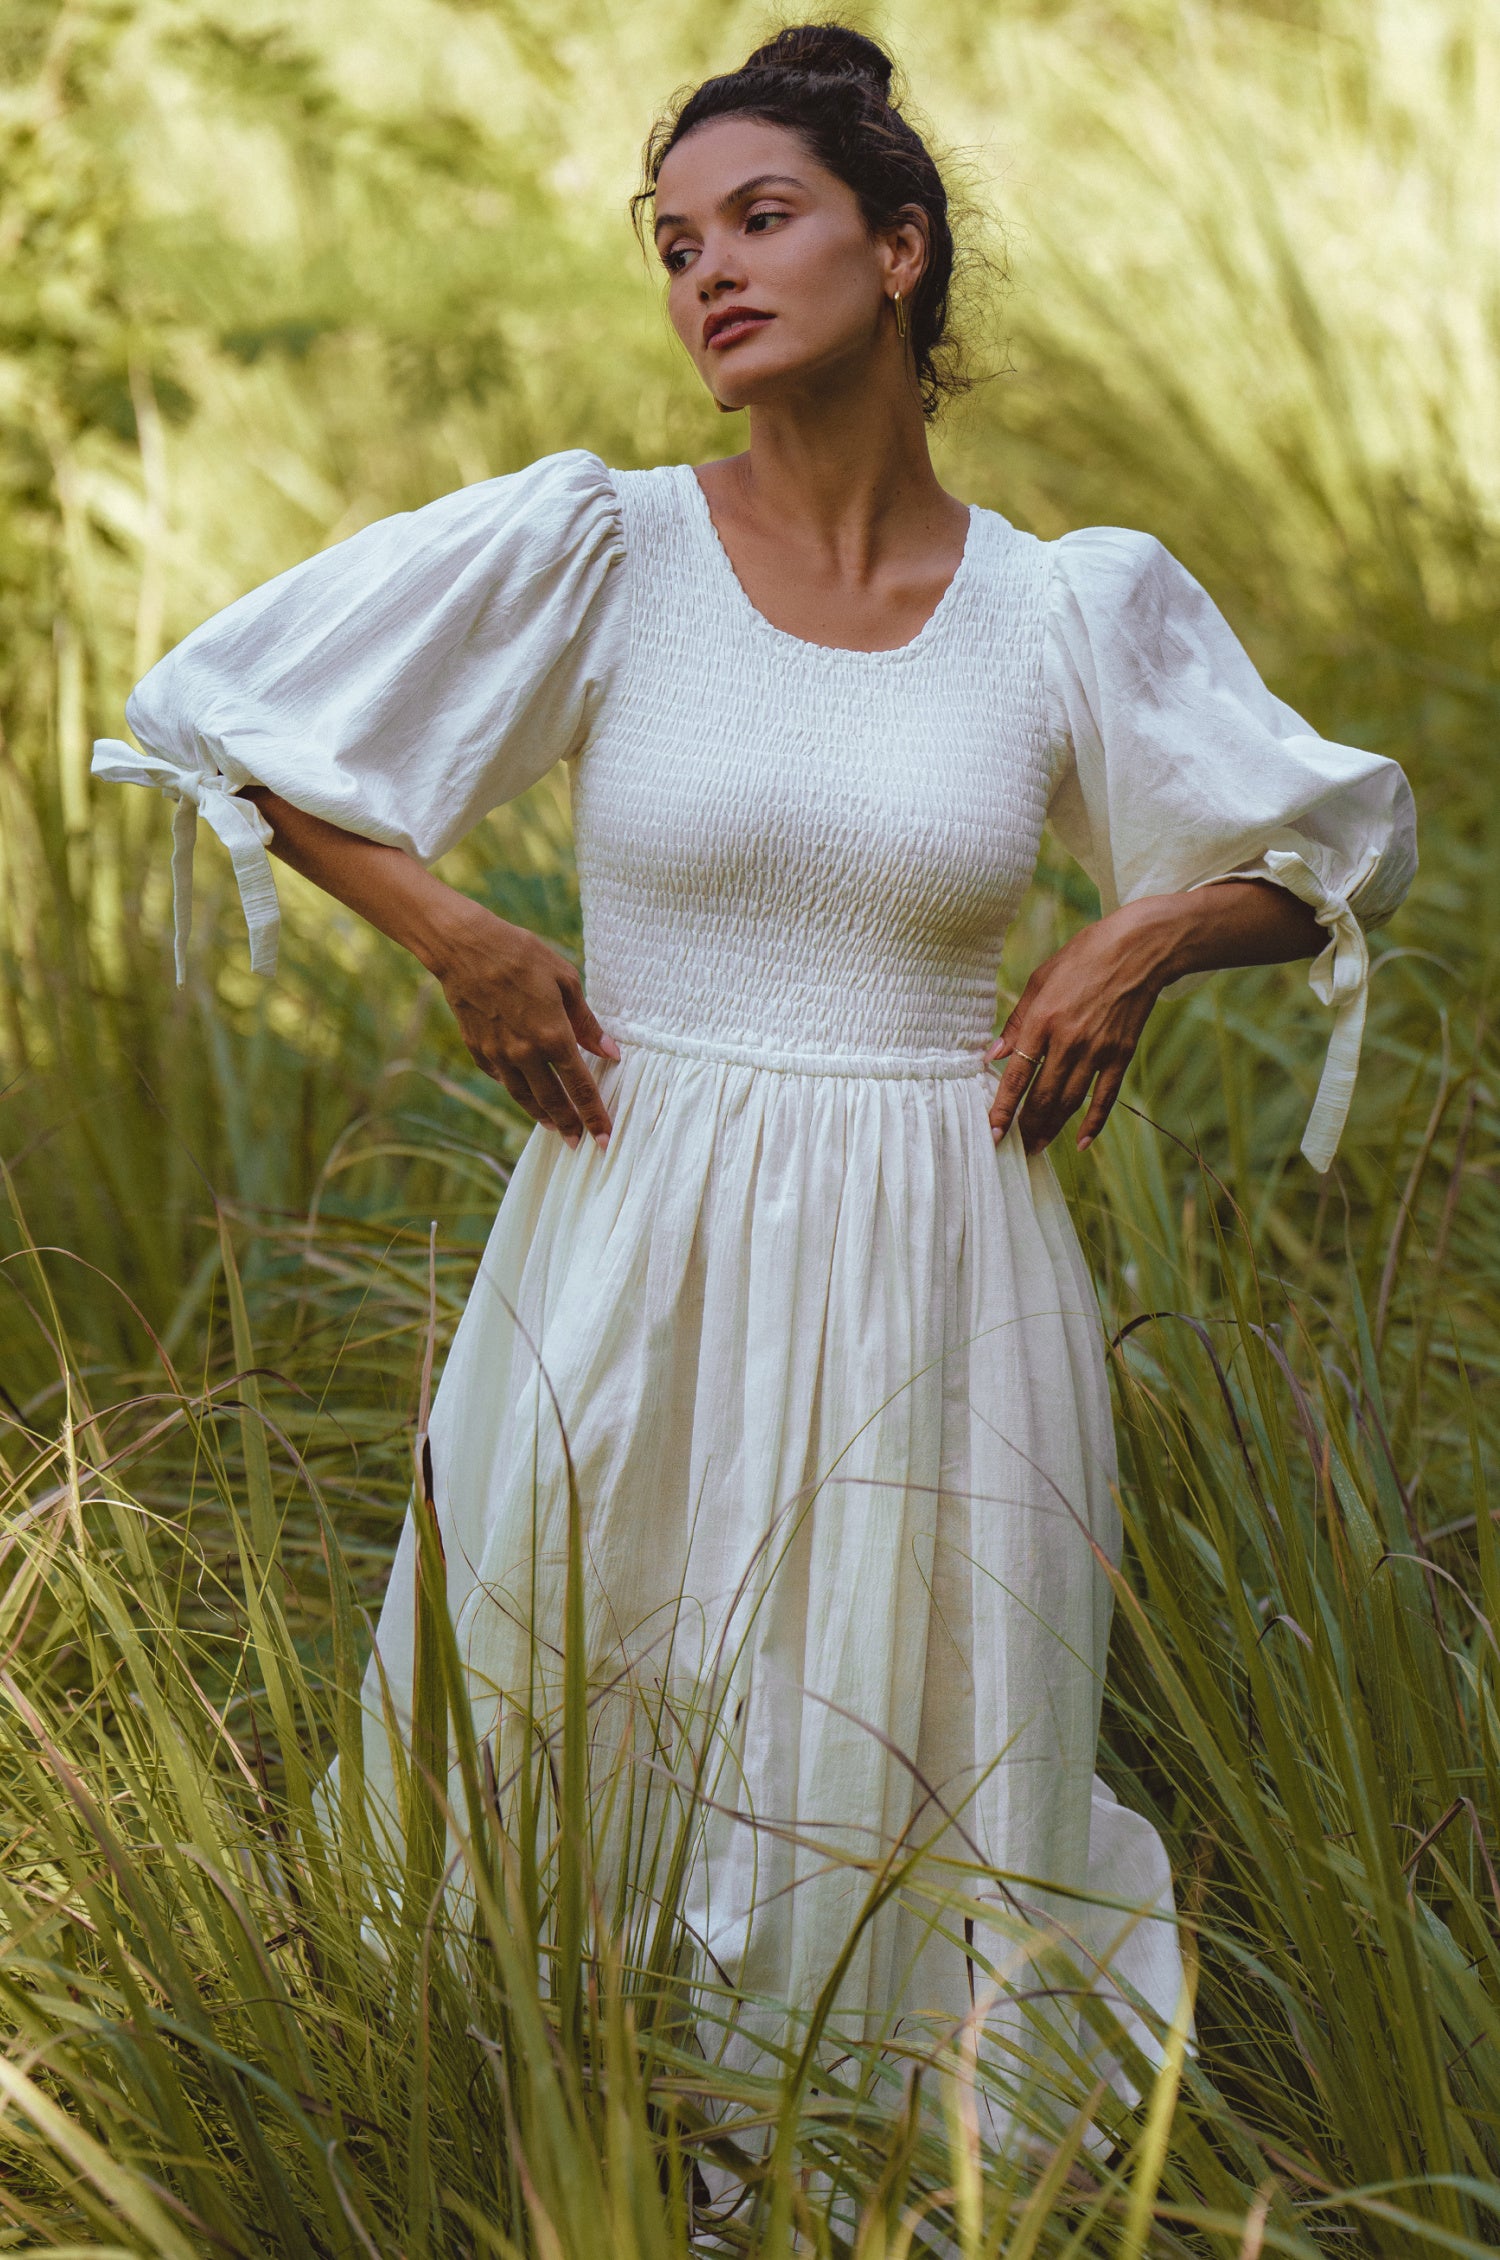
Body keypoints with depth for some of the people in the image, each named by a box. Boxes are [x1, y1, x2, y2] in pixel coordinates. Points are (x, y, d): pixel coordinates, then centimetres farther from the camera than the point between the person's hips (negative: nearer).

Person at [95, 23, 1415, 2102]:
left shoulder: (1080, 609, 1)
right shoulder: (593, 552, -3)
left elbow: (1348, 848, 14)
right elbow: (217, 714, 3)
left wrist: (1146, 936, -4)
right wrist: (451, 937, -3)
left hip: (937, 1266, 1)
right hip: (640, 1248, 0)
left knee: (910, 1812, 9)